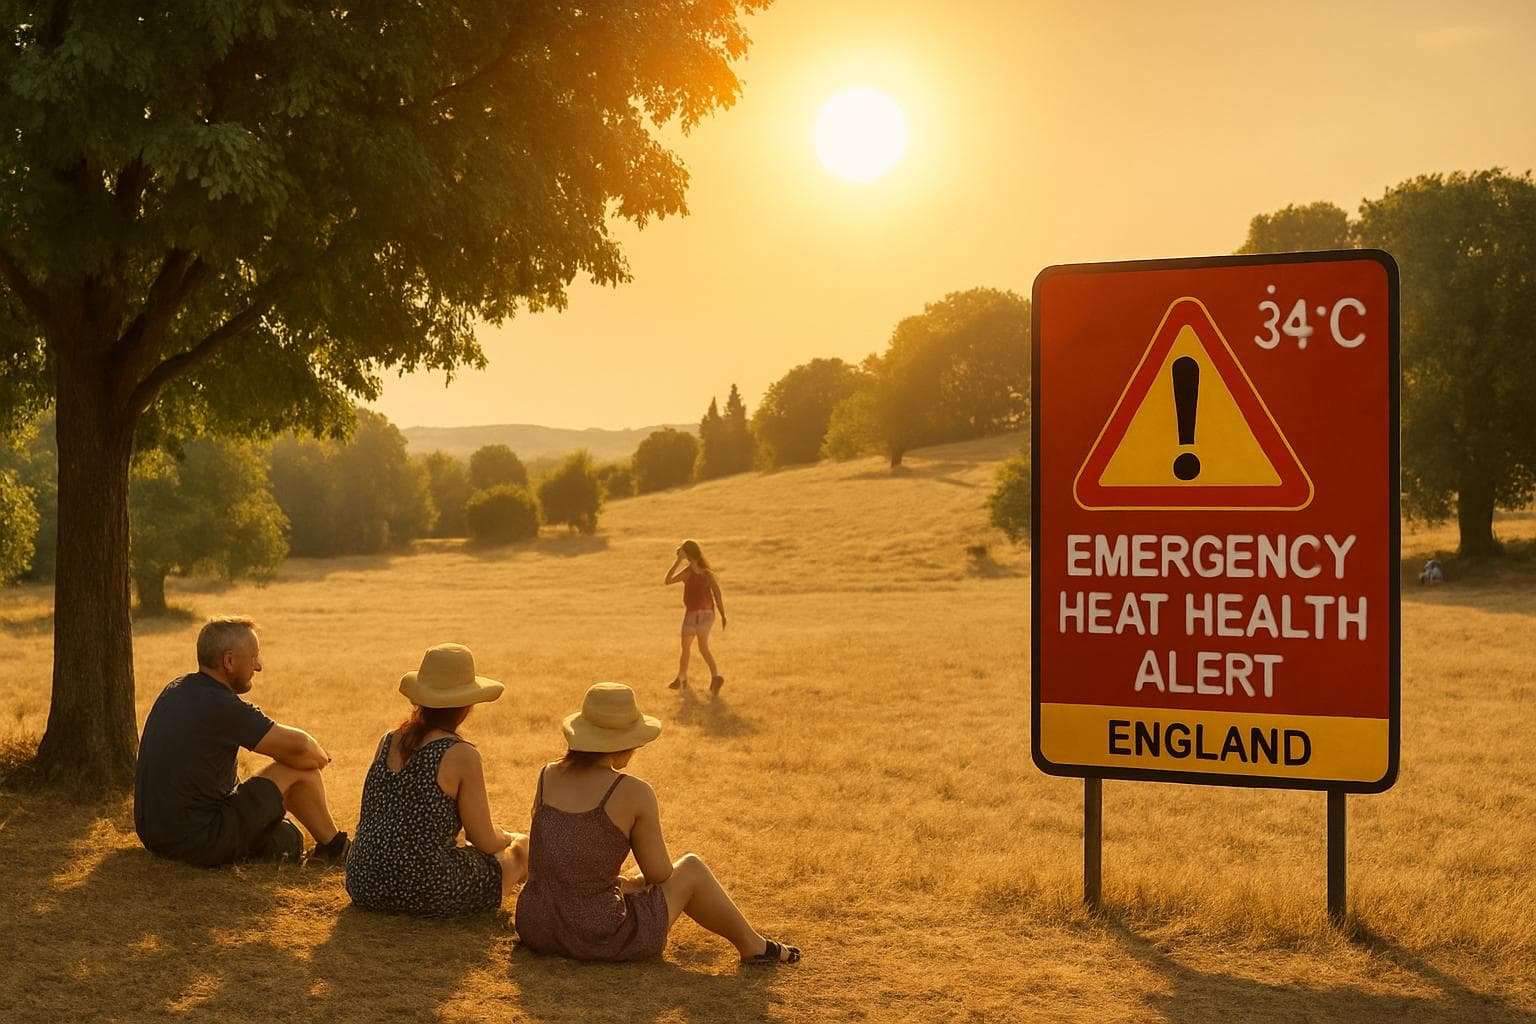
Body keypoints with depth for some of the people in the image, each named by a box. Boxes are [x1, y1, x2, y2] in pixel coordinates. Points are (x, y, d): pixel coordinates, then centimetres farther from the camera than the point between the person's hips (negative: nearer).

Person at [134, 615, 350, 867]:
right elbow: (299, 745, -13)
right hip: (200, 843, -9)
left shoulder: (175, 689, 7)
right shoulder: (223, 708, -20)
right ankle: (334, 847, 17)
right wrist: (318, 756, 9)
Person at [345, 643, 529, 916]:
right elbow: (486, 842, -7)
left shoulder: (387, 742, 4)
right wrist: (507, 838, 16)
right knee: (522, 848, 19)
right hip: (430, 892, -6)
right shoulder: (462, 755, -15)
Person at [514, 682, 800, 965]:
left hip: (535, 930, 5)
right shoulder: (634, 793, -16)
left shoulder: (547, 776, -1)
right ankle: (752, 945, 37)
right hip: (597, 940, -5)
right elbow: (660, 873, -5)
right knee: (690, 869, 19)